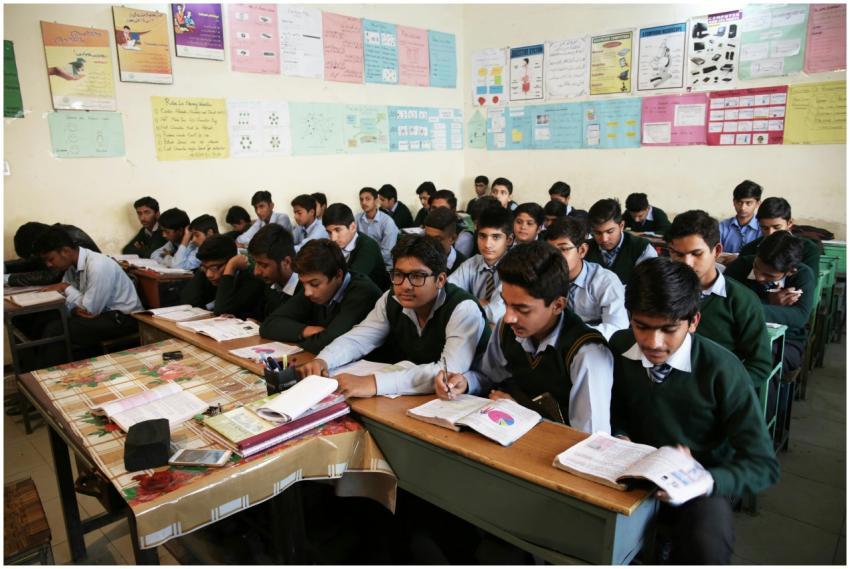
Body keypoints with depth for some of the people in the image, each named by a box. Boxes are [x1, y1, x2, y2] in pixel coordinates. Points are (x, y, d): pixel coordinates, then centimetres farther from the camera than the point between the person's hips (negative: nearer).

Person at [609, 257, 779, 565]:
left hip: (699, 482, -3)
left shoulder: (721, 369, -20)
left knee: (705, 549, -35)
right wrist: (621, 439, -13)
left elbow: (763, 465, -16)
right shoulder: (620, 347, -10)